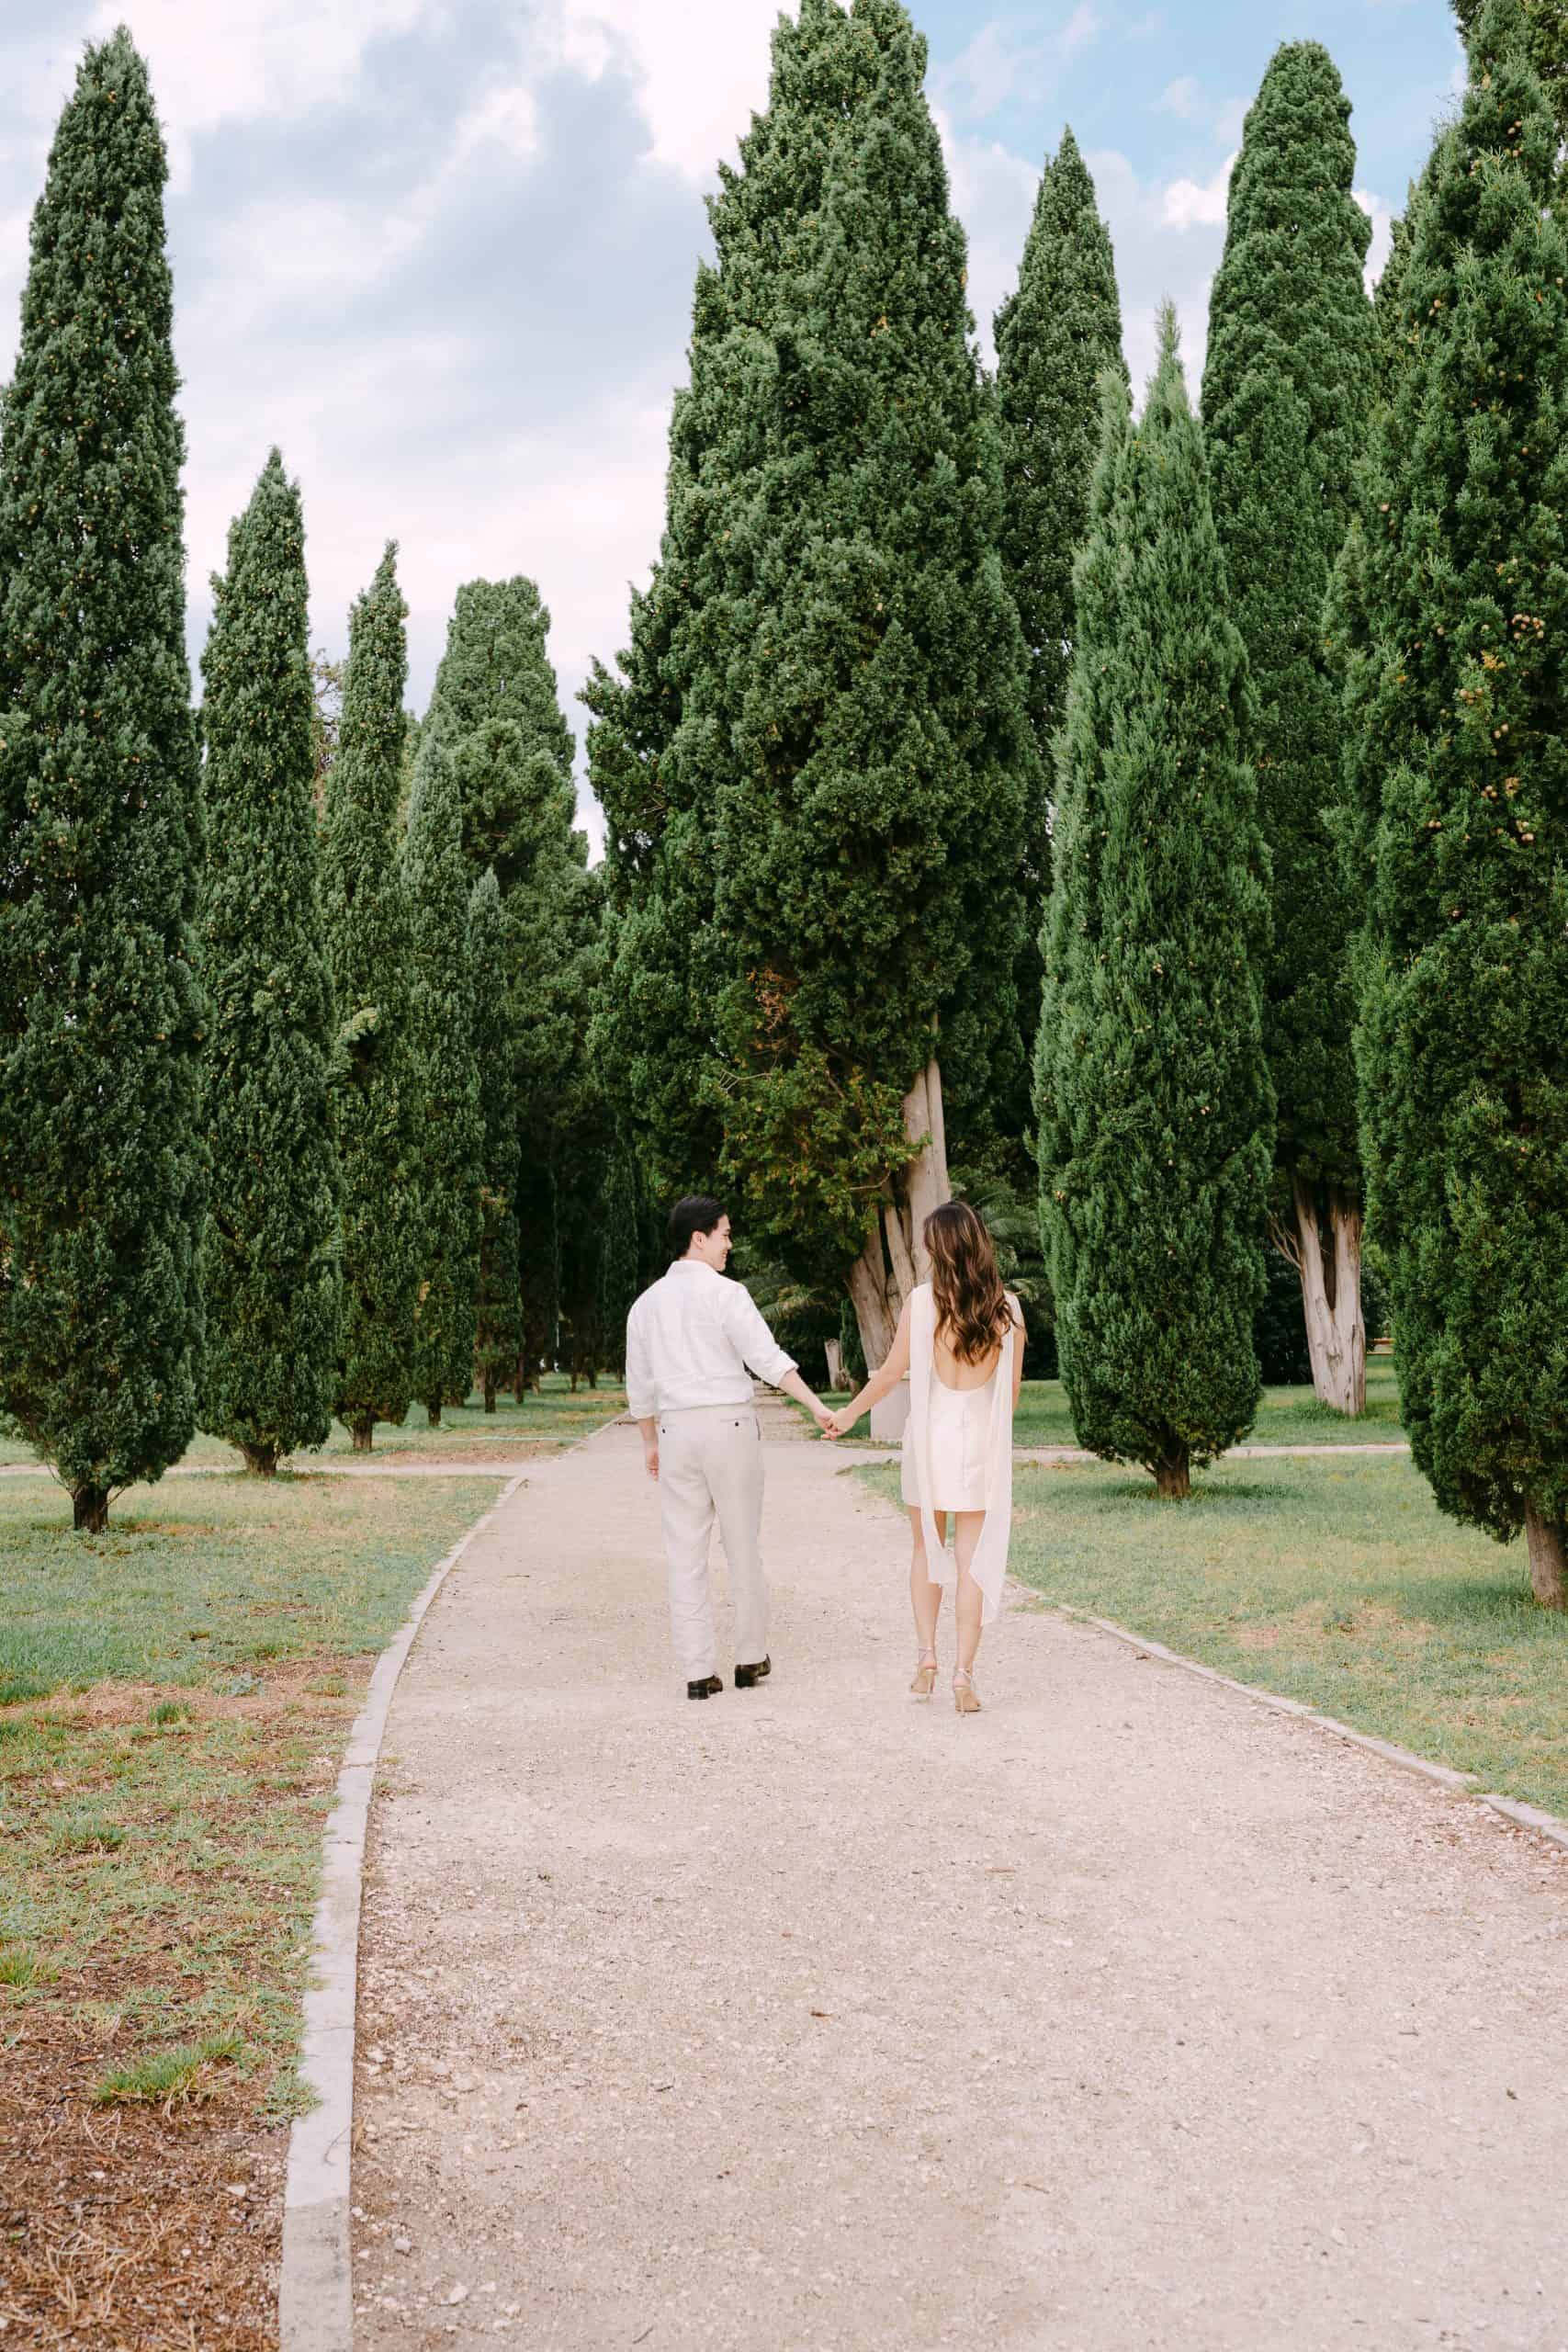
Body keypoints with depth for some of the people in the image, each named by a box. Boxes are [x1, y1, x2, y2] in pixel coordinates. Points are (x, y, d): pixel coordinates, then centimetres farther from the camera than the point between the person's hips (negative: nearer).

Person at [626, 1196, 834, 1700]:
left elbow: (639, 1385, 15)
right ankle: (751, 1659, 17)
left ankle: (698, 1672, 4)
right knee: (743, 1548, 8)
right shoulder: (725, 1293, -7)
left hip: (676, 1431, 4)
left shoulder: (647, 1303, 10)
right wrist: (815, 1405, -19)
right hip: (730, 1424, -4)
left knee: (686, 1554, 4)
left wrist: (650, 1442, 25)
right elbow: (768, 1358, -17)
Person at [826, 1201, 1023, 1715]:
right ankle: (963, 1675, 1)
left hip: (930, 1435, -1)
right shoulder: (1007, 1307, -3)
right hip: (982, 1440, 1)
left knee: (926, 1551, 18)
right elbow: (1012, 1389, 4)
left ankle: (927, 1656, 10)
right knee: (973, 1560, 4)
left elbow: (892, 1371, -3)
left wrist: (849, 1413, 12)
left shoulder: (921, 1301, -9)